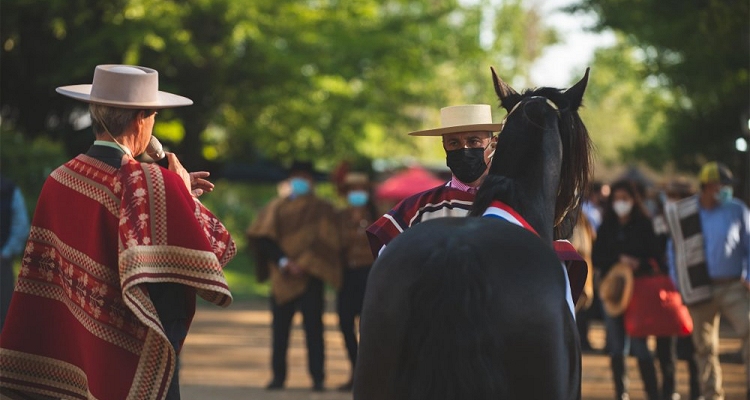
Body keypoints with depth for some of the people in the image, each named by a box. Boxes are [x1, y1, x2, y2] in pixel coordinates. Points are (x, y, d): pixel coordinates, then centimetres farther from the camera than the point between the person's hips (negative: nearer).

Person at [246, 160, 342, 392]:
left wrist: (304, 264, -14)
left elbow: (327, 242, 0)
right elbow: (263, 237, 0)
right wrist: (282, 261, -13)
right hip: (281, 277, 2)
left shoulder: (322, 209, 9)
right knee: (280, 328, 2)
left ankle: (317, 378, -4)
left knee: (313, 328, -5)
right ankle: (278, 376, 9)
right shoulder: (276, 207, 12)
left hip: (310, 277, -2)